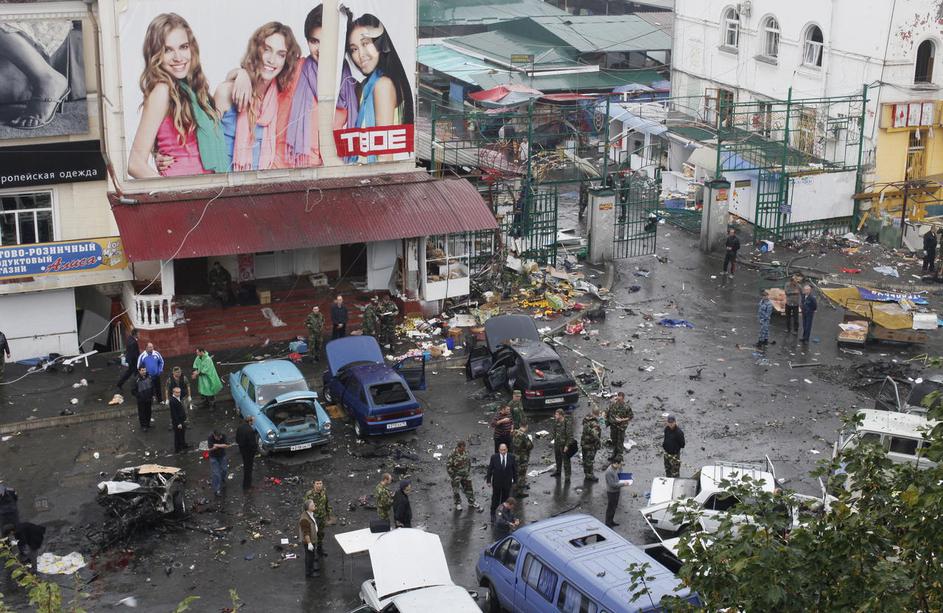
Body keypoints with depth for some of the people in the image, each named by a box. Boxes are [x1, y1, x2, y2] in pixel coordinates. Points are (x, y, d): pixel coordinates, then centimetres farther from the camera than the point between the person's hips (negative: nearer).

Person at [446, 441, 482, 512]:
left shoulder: (465, 452, -8)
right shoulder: (453, 455, -26)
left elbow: (469, 461, 12)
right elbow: (448, 466, -19)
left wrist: (468, 471, 9)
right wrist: (453, 476, -15)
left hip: (465, 474, 5)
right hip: (455, 475, -5)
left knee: (469, 488, 14)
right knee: (455, 490, 13)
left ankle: (471, 502, 34)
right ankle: (457, 504, 34)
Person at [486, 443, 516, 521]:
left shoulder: (511, 457, -9)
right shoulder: (494, 457, -12)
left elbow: (514, 469, 1)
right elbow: (490, 469, -5)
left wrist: (515, 479, 3)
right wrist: (488, 480, -4)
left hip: (507, 482, 1)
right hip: (496, 482, -1)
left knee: (505, 499, 14)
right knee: (495, 499, 9)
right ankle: (493, 514, 20)